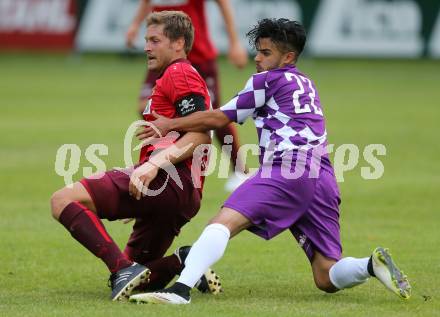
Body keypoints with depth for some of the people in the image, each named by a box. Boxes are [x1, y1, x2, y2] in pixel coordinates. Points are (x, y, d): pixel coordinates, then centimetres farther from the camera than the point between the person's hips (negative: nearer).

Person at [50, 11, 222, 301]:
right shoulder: (184, 76, 30)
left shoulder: (179, 74, -2)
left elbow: (202, 133, -15)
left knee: (63, 200, -19)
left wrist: (155, 163, -24)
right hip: (186, 196, 11)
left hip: (167, 179, -11)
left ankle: (124, 268, -30)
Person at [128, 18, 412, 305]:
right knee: (327, 278, 7)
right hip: (324, 180, 7)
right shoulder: (306, 84, 32)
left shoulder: (268, 80, 10)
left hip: (287, 171, -7)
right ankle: (372, 265, -21)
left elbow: (219, 119, 15)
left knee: (223, 223, -22)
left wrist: (171, 124, 25)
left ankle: (181, 289, -43)